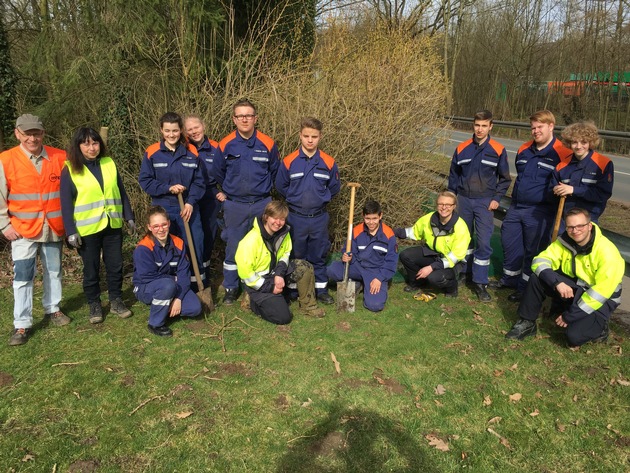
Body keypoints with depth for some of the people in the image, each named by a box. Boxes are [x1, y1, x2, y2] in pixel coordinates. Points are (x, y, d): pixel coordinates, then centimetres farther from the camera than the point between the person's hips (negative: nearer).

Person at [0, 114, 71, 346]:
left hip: (54, 228, 2)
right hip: (23, 230, -2)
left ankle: (52, 309, 33)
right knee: (22, 277, -1)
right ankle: (22, 325, 8)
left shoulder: (60, 158, -1)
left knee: (54, 271, 15)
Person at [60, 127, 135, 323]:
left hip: (113, 226, 3)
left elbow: (121, 193, 11)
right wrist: (71, 231, -11)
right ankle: (94, 305, 24)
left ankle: (116, 301, 26)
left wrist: (129, 217, 8)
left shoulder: (109, 163, 5)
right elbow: (66, 204, -6)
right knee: (91, 270, 9)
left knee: (115, 266, 10)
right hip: (87, 229, -3)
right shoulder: (70, 170, -6)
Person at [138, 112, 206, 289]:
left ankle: (198, 285, 18)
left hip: (188, 209, 1)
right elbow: (145, 181, -1)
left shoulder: (191, 152, 1)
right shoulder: (152, 153, -3)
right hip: (163, 210, -1)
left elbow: (199, 182, 2)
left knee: (195, 247, 3)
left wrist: (191, 202, -11)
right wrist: (168, 188, -14)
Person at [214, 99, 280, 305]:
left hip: (262, 204, 1)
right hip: (234, 206, 0)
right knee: (233, 248, 7)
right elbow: (218, 174, 10)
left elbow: (275, 172, 10)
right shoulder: (225, 145, -4)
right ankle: (230, 288, 21)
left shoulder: (268, 144, -4)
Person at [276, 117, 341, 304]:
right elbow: (281, 186, 5)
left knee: (319, 255, 12)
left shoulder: (328, 162, -5)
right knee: (297, 255, 12)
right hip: (296, 218, 0)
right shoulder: (289, 161, -8)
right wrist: (296, 199, 8)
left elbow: (334, 187, 8)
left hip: (319, 218, 1)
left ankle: (321, 289, 25)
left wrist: (320, 198, 7)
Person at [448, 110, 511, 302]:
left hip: (485, 202, -2)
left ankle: (480, 282, 2)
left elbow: (505, 178, 3)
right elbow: (453, 175, 10)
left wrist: (497, 198, -6)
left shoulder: (498, 150, -4)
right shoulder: (462, 149, 1)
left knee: (484, 242, -7)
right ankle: (466, 271, 31)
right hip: (464, 200, 2)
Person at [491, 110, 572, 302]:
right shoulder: (524, 150, 8)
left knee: (533, 251, 6)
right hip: (515, 207, 7)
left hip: (539, 212, -7)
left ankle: (525, 287, 20)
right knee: (509, 243, 15)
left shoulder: (562, 153, -13)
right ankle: (509, 278, 34)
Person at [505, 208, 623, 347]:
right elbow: (540, 261, -14)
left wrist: (570, 316, -22)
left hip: (599, 300, -5)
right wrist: (557, 282, -34)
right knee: (537, 278, -19)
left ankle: (598, 327, 8)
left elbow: (602, 291, -25)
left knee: (575, 336, -27)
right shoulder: (564, 241, -9)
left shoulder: (607, 252, -24)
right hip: (572, 289, 5)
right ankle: (527, 323, -5)